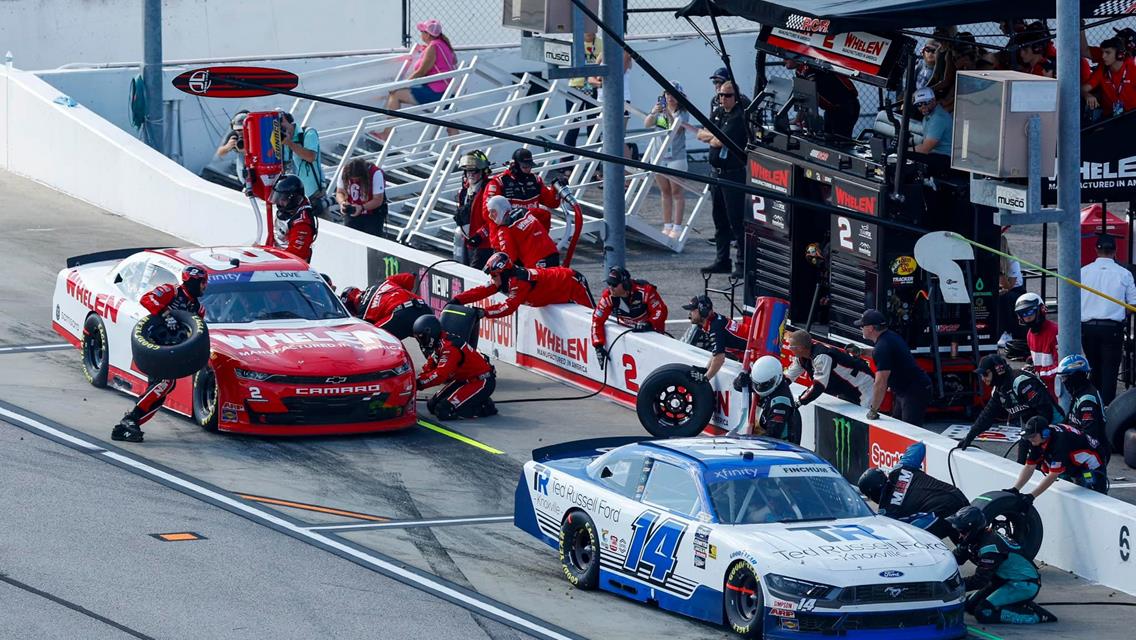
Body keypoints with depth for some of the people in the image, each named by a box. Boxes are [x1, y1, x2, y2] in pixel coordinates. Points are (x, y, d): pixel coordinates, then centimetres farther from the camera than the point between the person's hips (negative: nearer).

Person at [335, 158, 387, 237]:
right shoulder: (344, 173, -12)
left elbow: (378, 200, -20)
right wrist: (342, 202, -25)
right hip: (351, 216, 3)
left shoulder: (375, 174, -23)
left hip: (373, 216, -3)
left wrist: (362, 207, -34)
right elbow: (339, 192, -2)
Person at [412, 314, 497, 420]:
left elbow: (440, 375, -34)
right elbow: (429, 368, 9)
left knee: (444, 411, -21)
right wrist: (415, 381, -6)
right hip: (464, 380, 10)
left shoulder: (449, 347, -27)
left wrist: (418, 383, -30)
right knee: (432, 405, 8)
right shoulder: (437, 346, 5)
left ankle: (484, 408, -6)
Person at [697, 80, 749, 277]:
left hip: (734, 174, -9)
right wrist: (715, 136, -7)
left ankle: (743, 263, -6)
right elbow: (701, 134, 11)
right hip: (717, 172, 9)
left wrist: (712, 139, 2)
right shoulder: (717, 114, 15)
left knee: (736, 220, -8)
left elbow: (719, 142, -20)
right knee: (720, 220, 14)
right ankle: (722, 260, 22)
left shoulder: (739, 117, -14)